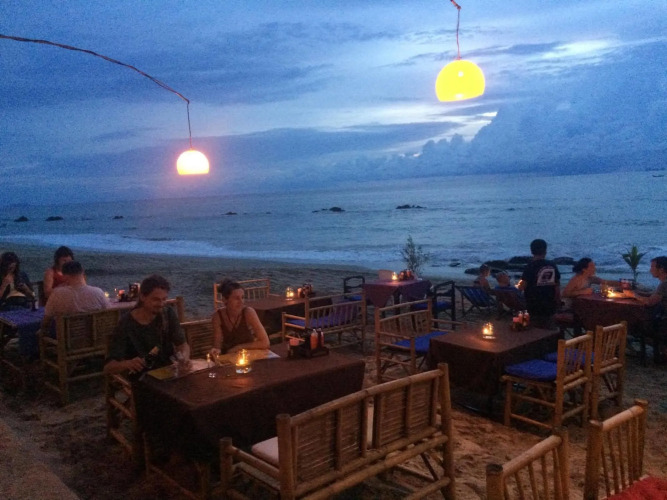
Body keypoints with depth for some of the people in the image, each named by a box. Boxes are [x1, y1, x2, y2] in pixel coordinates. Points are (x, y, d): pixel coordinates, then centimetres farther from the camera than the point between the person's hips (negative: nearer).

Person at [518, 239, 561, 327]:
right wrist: (558, 301, 15)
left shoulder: (531, 266, -12)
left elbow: (522, 286, -13)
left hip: (534, 305, -4)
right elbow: (557, 285, 5)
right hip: (550, 305, 4)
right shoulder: (553, 265, 0)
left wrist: (518, 286, 10)